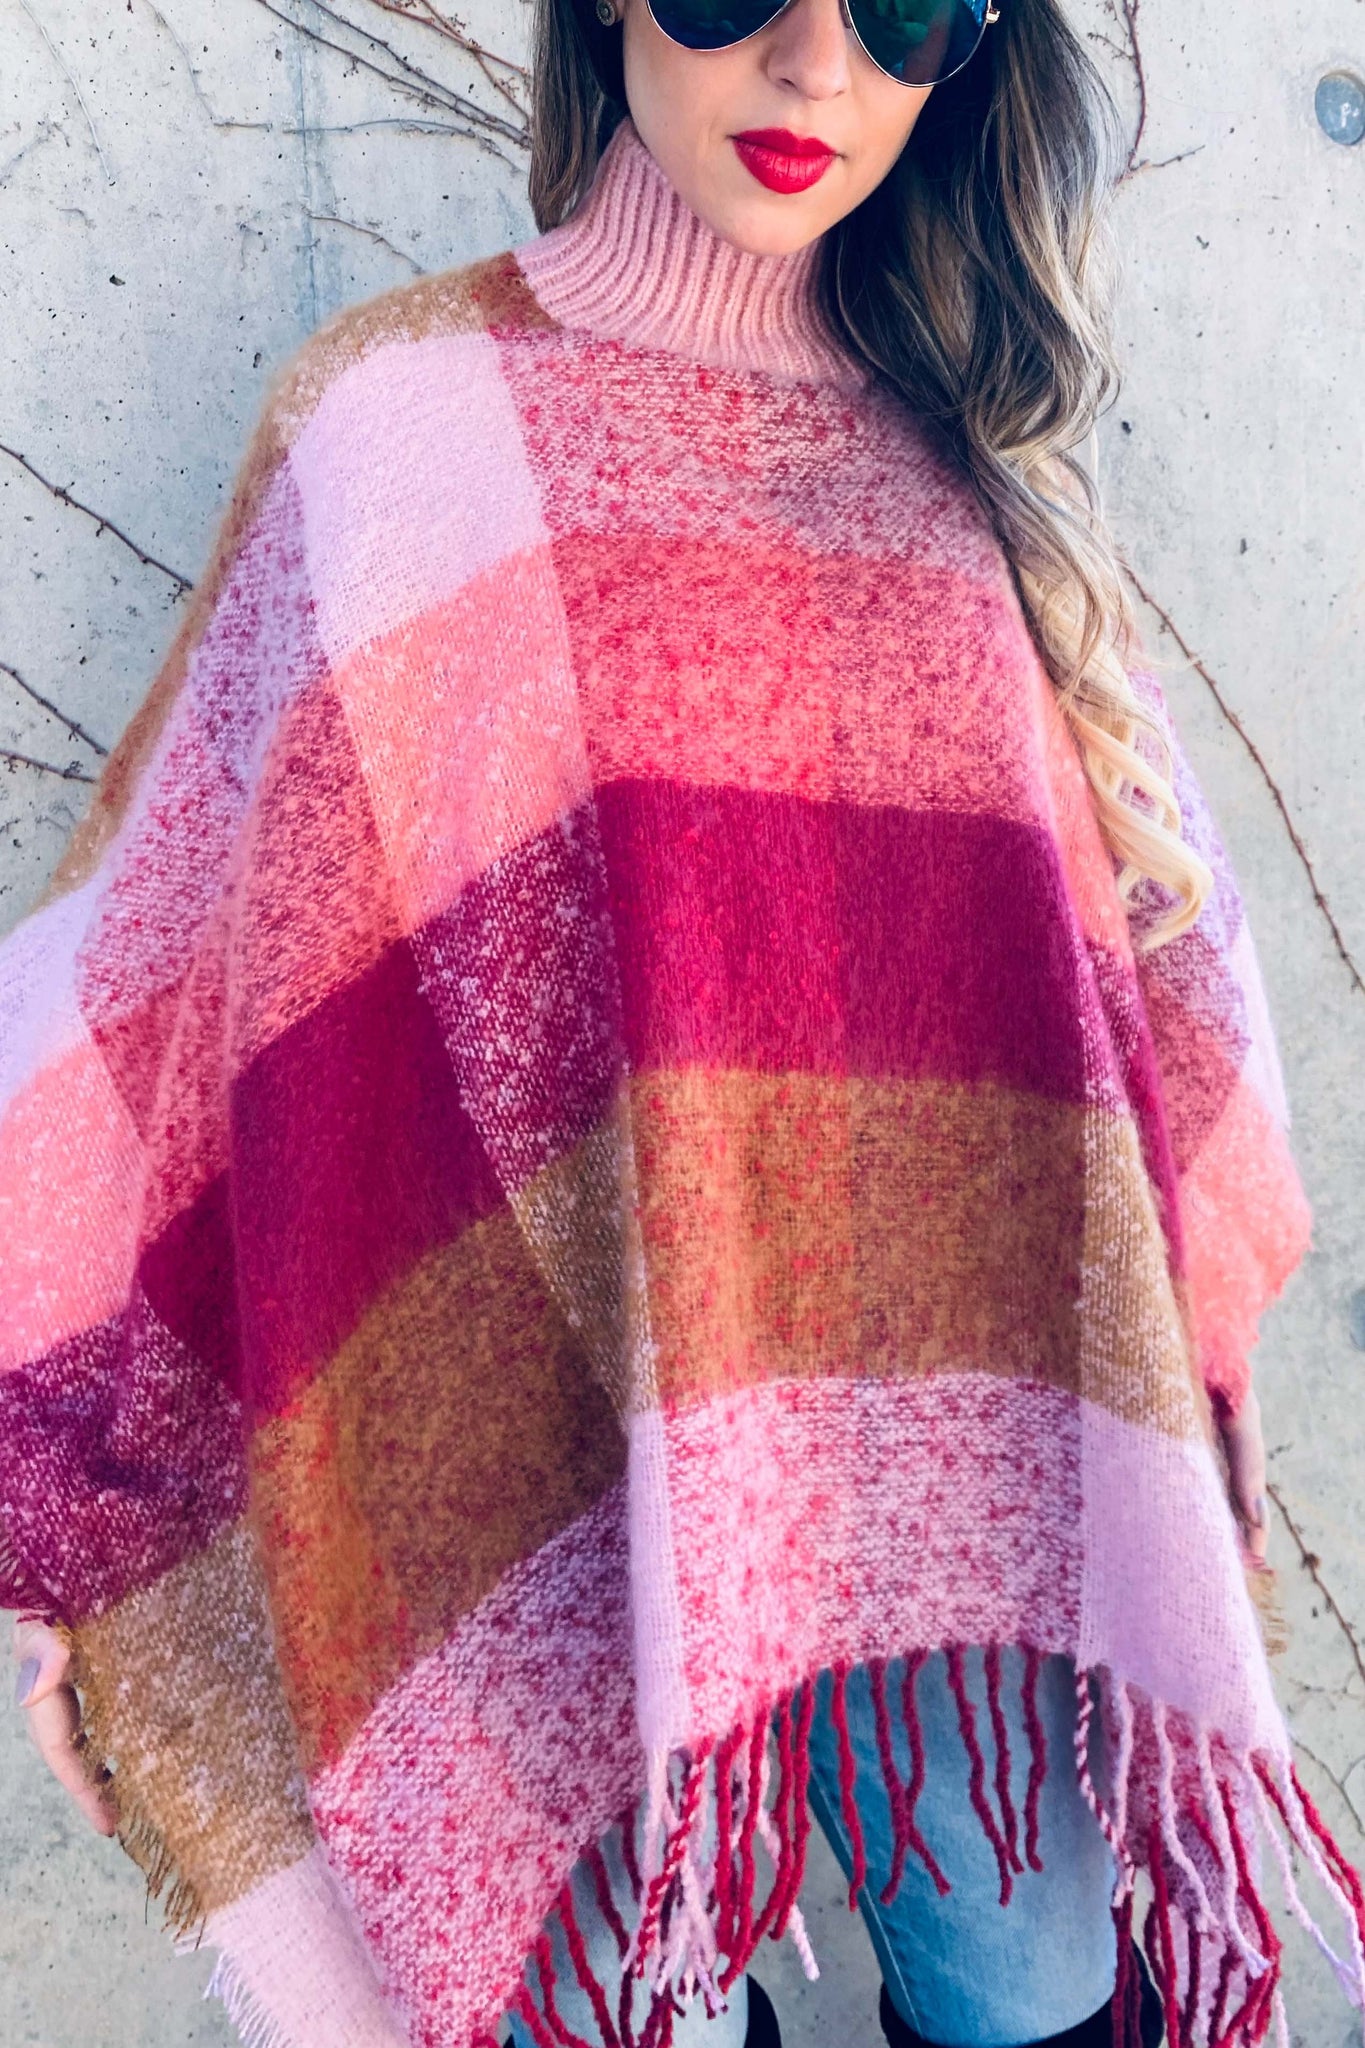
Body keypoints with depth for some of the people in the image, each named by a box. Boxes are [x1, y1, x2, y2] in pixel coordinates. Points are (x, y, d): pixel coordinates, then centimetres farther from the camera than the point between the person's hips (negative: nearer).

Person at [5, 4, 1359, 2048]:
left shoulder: (975, 457, 10)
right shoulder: (407, 411, 0)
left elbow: (1151, 939, 14)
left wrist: (1190, 1413, 13)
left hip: (975, 1442, 3)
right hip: (579, 1456, -2)